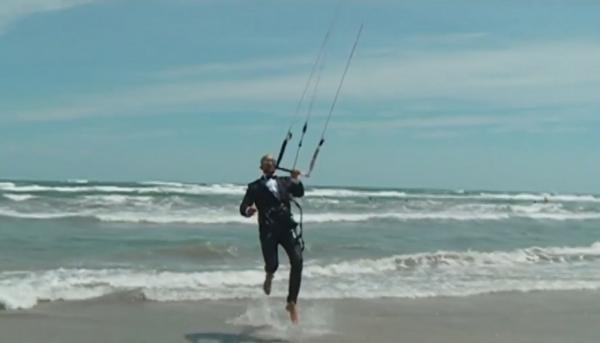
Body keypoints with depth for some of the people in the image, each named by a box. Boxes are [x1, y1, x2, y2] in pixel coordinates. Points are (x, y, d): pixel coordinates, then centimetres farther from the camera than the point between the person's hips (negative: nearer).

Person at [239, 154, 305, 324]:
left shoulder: (285, 181, 22)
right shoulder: (255, 187, 14)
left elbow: (299, 193, 7)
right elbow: (243, 207, 2)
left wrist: (297, 180, -13)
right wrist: (248, 210, -22)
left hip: (287, 227, 2)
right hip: (268, 230, -2)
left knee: (297, 261, -15)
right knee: (272, 264, -15)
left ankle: (292, 302, -4)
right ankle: (269, 276, 25)